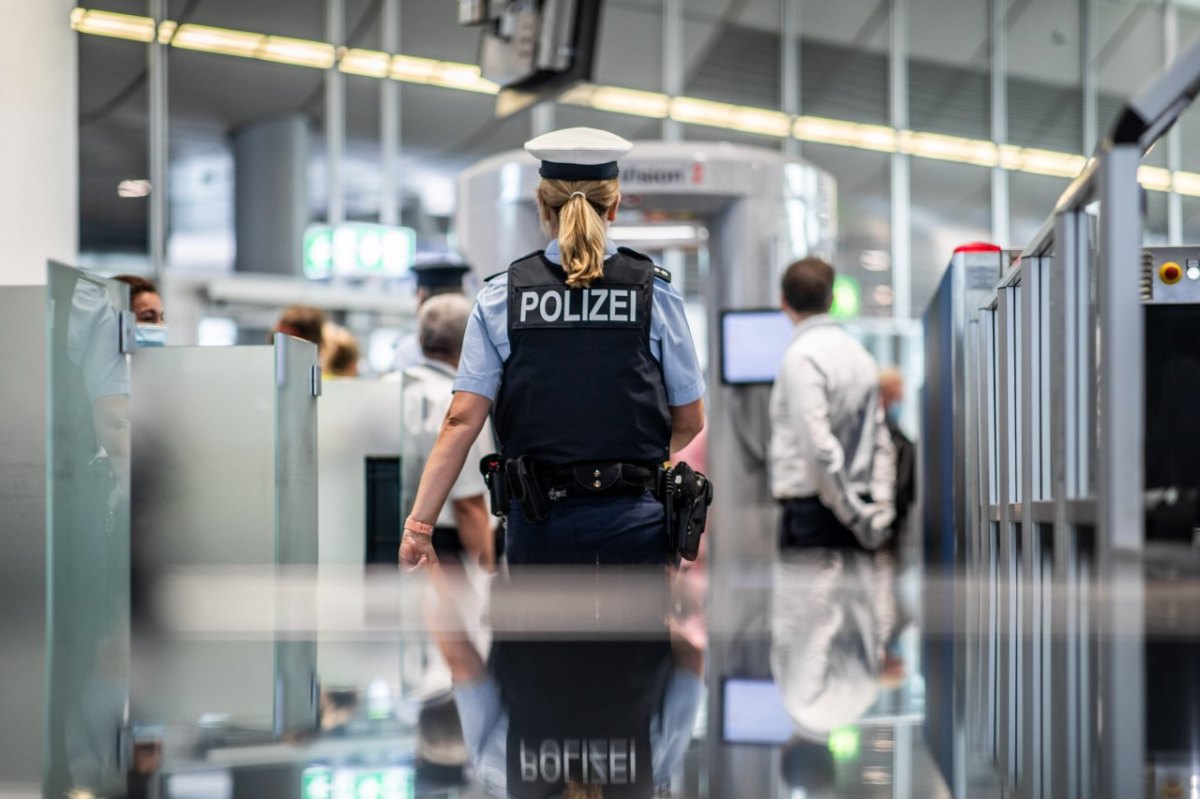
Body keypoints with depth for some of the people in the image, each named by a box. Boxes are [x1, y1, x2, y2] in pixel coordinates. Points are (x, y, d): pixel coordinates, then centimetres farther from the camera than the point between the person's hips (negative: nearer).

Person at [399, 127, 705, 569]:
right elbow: (690, 421, 5)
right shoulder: (654, 292, 0)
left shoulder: (502, 297, 1)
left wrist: (418, 524, -4)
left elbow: (462, 420, -5)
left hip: (542, 525, 1)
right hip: (635, 521, -1)